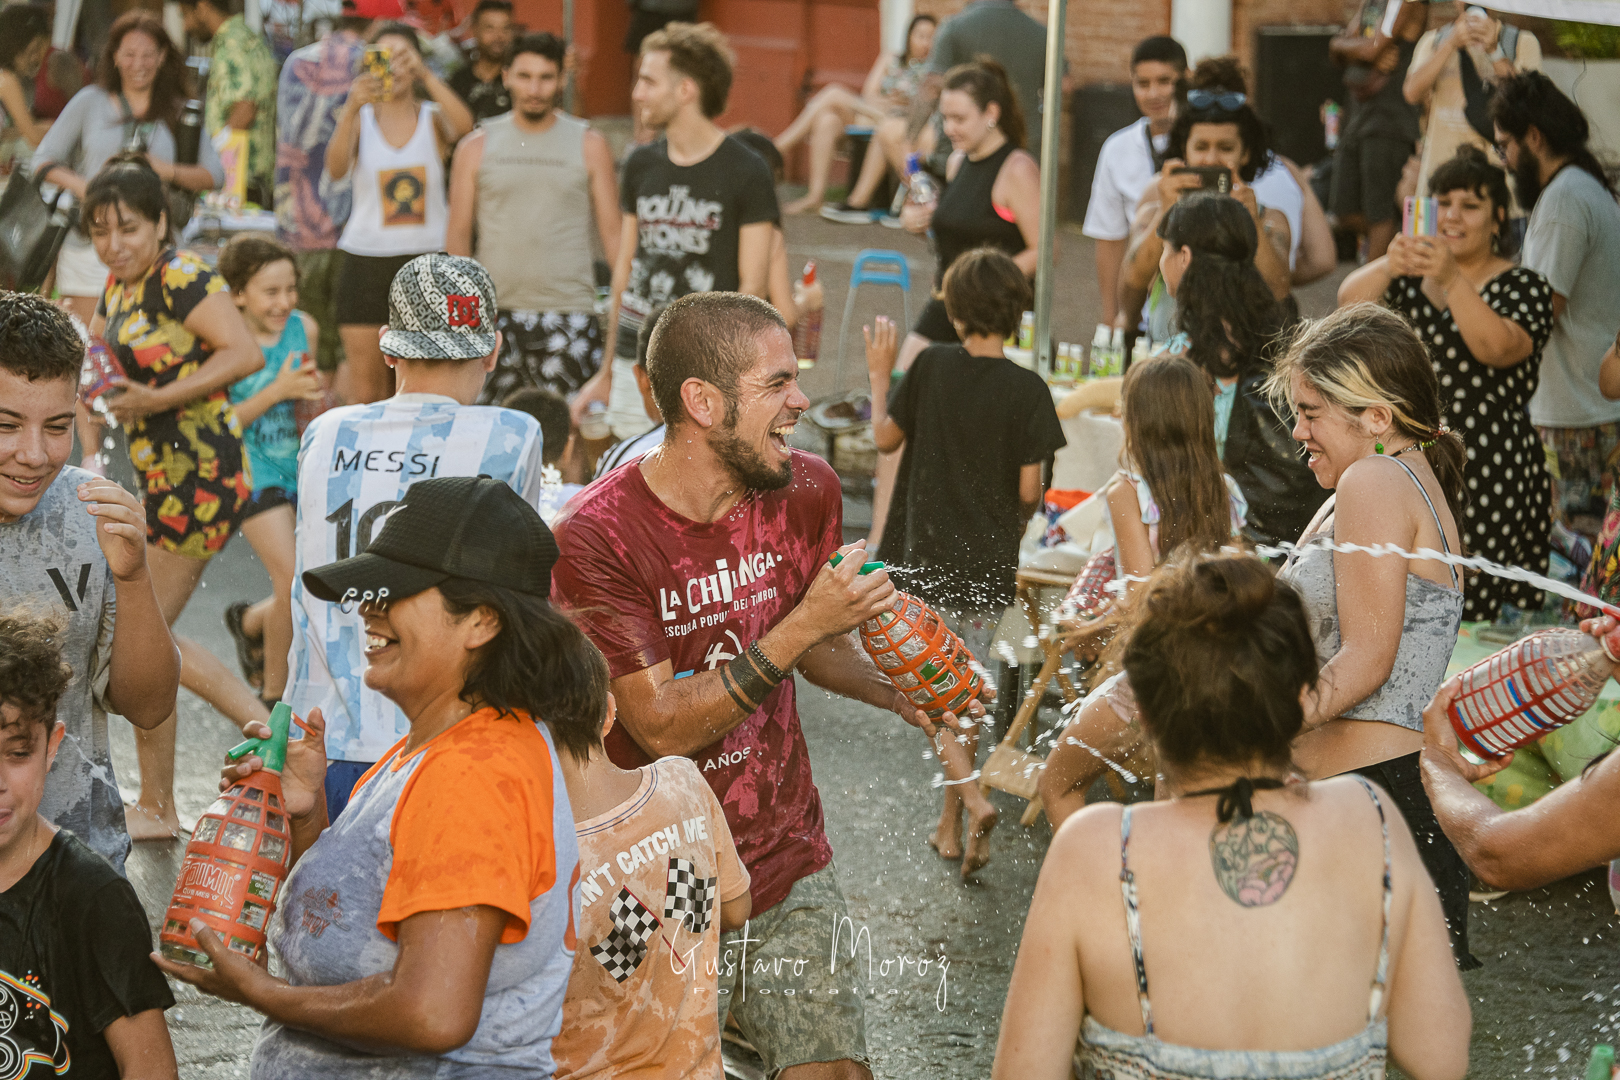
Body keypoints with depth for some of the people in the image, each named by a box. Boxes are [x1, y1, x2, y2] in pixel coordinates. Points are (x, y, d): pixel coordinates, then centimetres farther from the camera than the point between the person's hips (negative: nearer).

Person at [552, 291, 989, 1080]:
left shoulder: (805, 492, 0)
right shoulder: (596, 536, -18)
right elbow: (662, 726, -21)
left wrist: (895, 691, -2)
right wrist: (803, 625, -25)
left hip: (792, 871, 4)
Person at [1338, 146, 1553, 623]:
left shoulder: (1524, 287, 0)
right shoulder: (1411, 277, 15)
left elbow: (1497, 348, -19)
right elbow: (1351, 304, -3)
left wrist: (1451, 280, -30)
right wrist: (1388, 267, -23)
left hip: (1491, 477, -4)